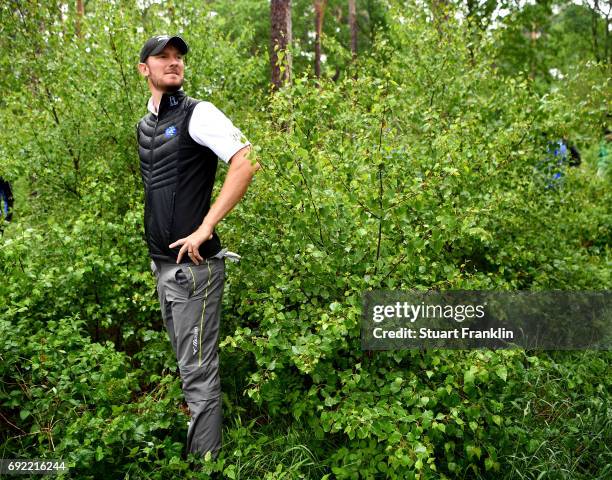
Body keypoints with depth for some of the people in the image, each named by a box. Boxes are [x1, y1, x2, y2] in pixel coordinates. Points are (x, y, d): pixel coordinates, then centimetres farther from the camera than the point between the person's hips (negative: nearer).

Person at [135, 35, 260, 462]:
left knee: (198, 372, -3)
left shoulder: (197, 114, -9)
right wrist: (157, 258, 18)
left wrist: (204, 228, -23)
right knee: (187, 364, 20)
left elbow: (247, 164, -22)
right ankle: (194, 441, 35)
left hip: (194, 264, -8)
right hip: (163, 264, 8)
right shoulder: (144, 126, 14)